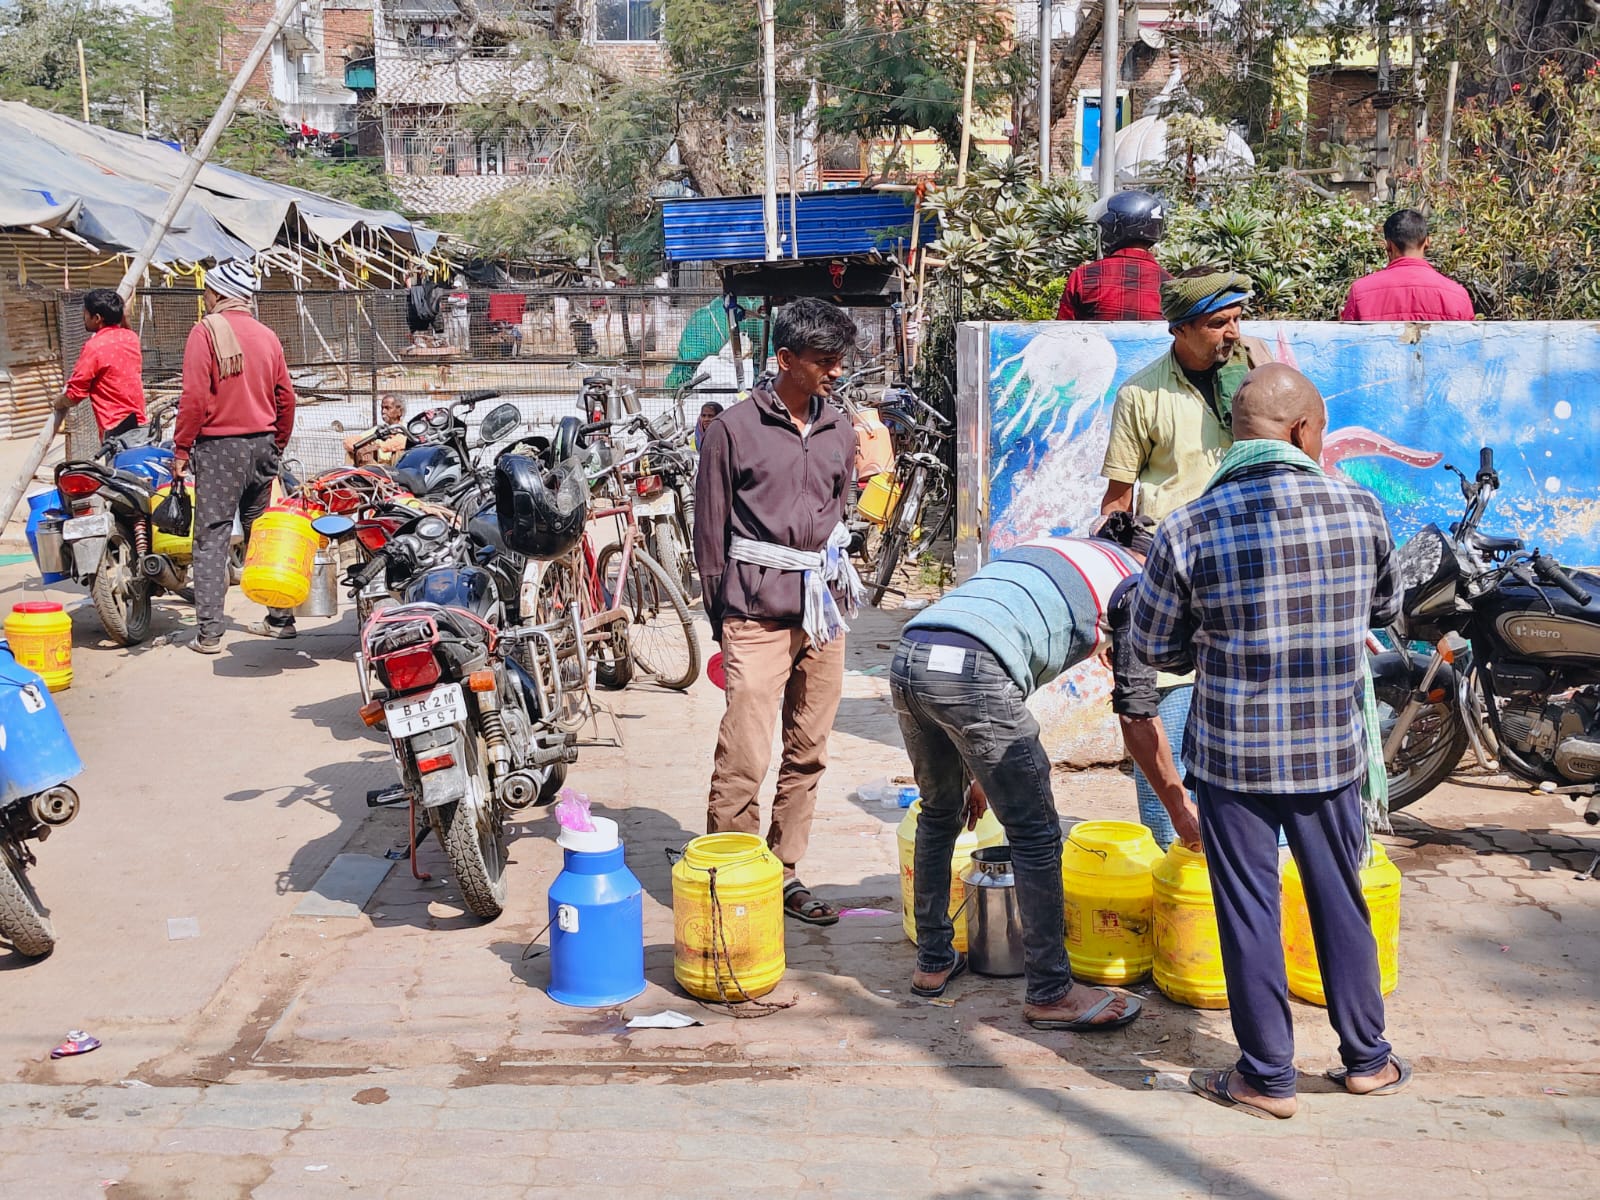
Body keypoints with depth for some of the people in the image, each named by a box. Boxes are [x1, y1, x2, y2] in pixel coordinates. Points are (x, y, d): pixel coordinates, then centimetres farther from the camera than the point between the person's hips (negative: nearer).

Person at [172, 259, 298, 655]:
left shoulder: (206, 331, -8)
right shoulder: (267, 336, 9)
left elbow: (195, 397, -13)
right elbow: (285, 397, 11)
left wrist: (181, 449, -7)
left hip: (219, 445, -6)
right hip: (263, 445, 6)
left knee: (212, 537, -4)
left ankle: (209, 633, -7)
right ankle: (280, 618, 17)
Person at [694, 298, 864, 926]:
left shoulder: (838, 429, 11)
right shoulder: (733, 428, -5)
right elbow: (709, 529, -1)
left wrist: (836, 585, 16)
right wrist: (720, 619, 0)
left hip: (823, 613, 6)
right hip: (758, 617, -6)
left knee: (807, 754, 10)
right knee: (743, 759, -9)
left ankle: (784, 873, 21)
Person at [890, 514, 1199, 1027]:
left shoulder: (1047, 550, 36)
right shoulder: (1130, 577, 15)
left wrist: (982, 773, 43)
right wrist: (1178, 806, 21)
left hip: (908, 658, 8)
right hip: (970, 672, -8)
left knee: (940, 813, 26)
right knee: (1036, 835, 6)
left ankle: (933, 962, 37)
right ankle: (1050, 992, 14)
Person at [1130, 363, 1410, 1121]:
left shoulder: (1187, 532, -13)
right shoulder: (1359, 510, -8)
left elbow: (1153, 646, -2)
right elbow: (1385, 609, 9)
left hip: (1232, 754, -2)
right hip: (1334, 750, 2)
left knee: (1249, 913, 10)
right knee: (1341, 902, 18)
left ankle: (1267, 1077, 20)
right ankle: (1367, 1058, 32)